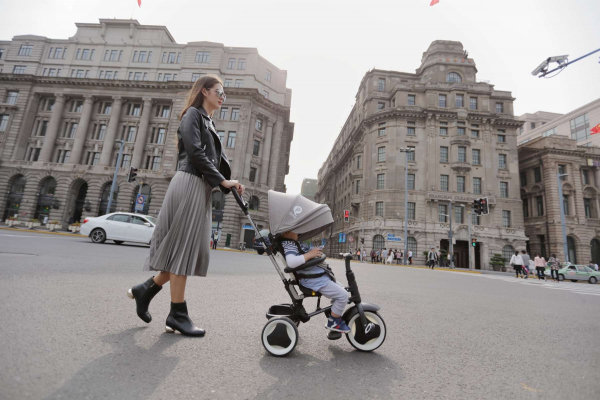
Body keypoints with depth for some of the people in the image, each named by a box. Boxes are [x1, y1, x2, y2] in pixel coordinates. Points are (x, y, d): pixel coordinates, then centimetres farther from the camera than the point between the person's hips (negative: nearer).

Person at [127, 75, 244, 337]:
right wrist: (222, 180, -12)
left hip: (201, 188, 9)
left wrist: (230, 184, -2)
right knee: (184, 248, -6)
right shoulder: (193, 114, 1)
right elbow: (195, 153, -13)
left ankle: (145, 290, 21)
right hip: (190, 184, -9)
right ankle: (178, 314, 3)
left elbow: (218, 158, 14)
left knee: (191, 249, 8)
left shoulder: (209, 123, 26)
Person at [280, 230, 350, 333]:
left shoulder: (293, 242, 12)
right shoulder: (288, 243, -19)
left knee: (340, 290, 27)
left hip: (320, 276, 11)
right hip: (314, 279, -11)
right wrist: (310, 254, -31)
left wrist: (315, 252, 16)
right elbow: (291, 262, -38)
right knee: (343, 295, -11)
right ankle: (333, 322, 8)